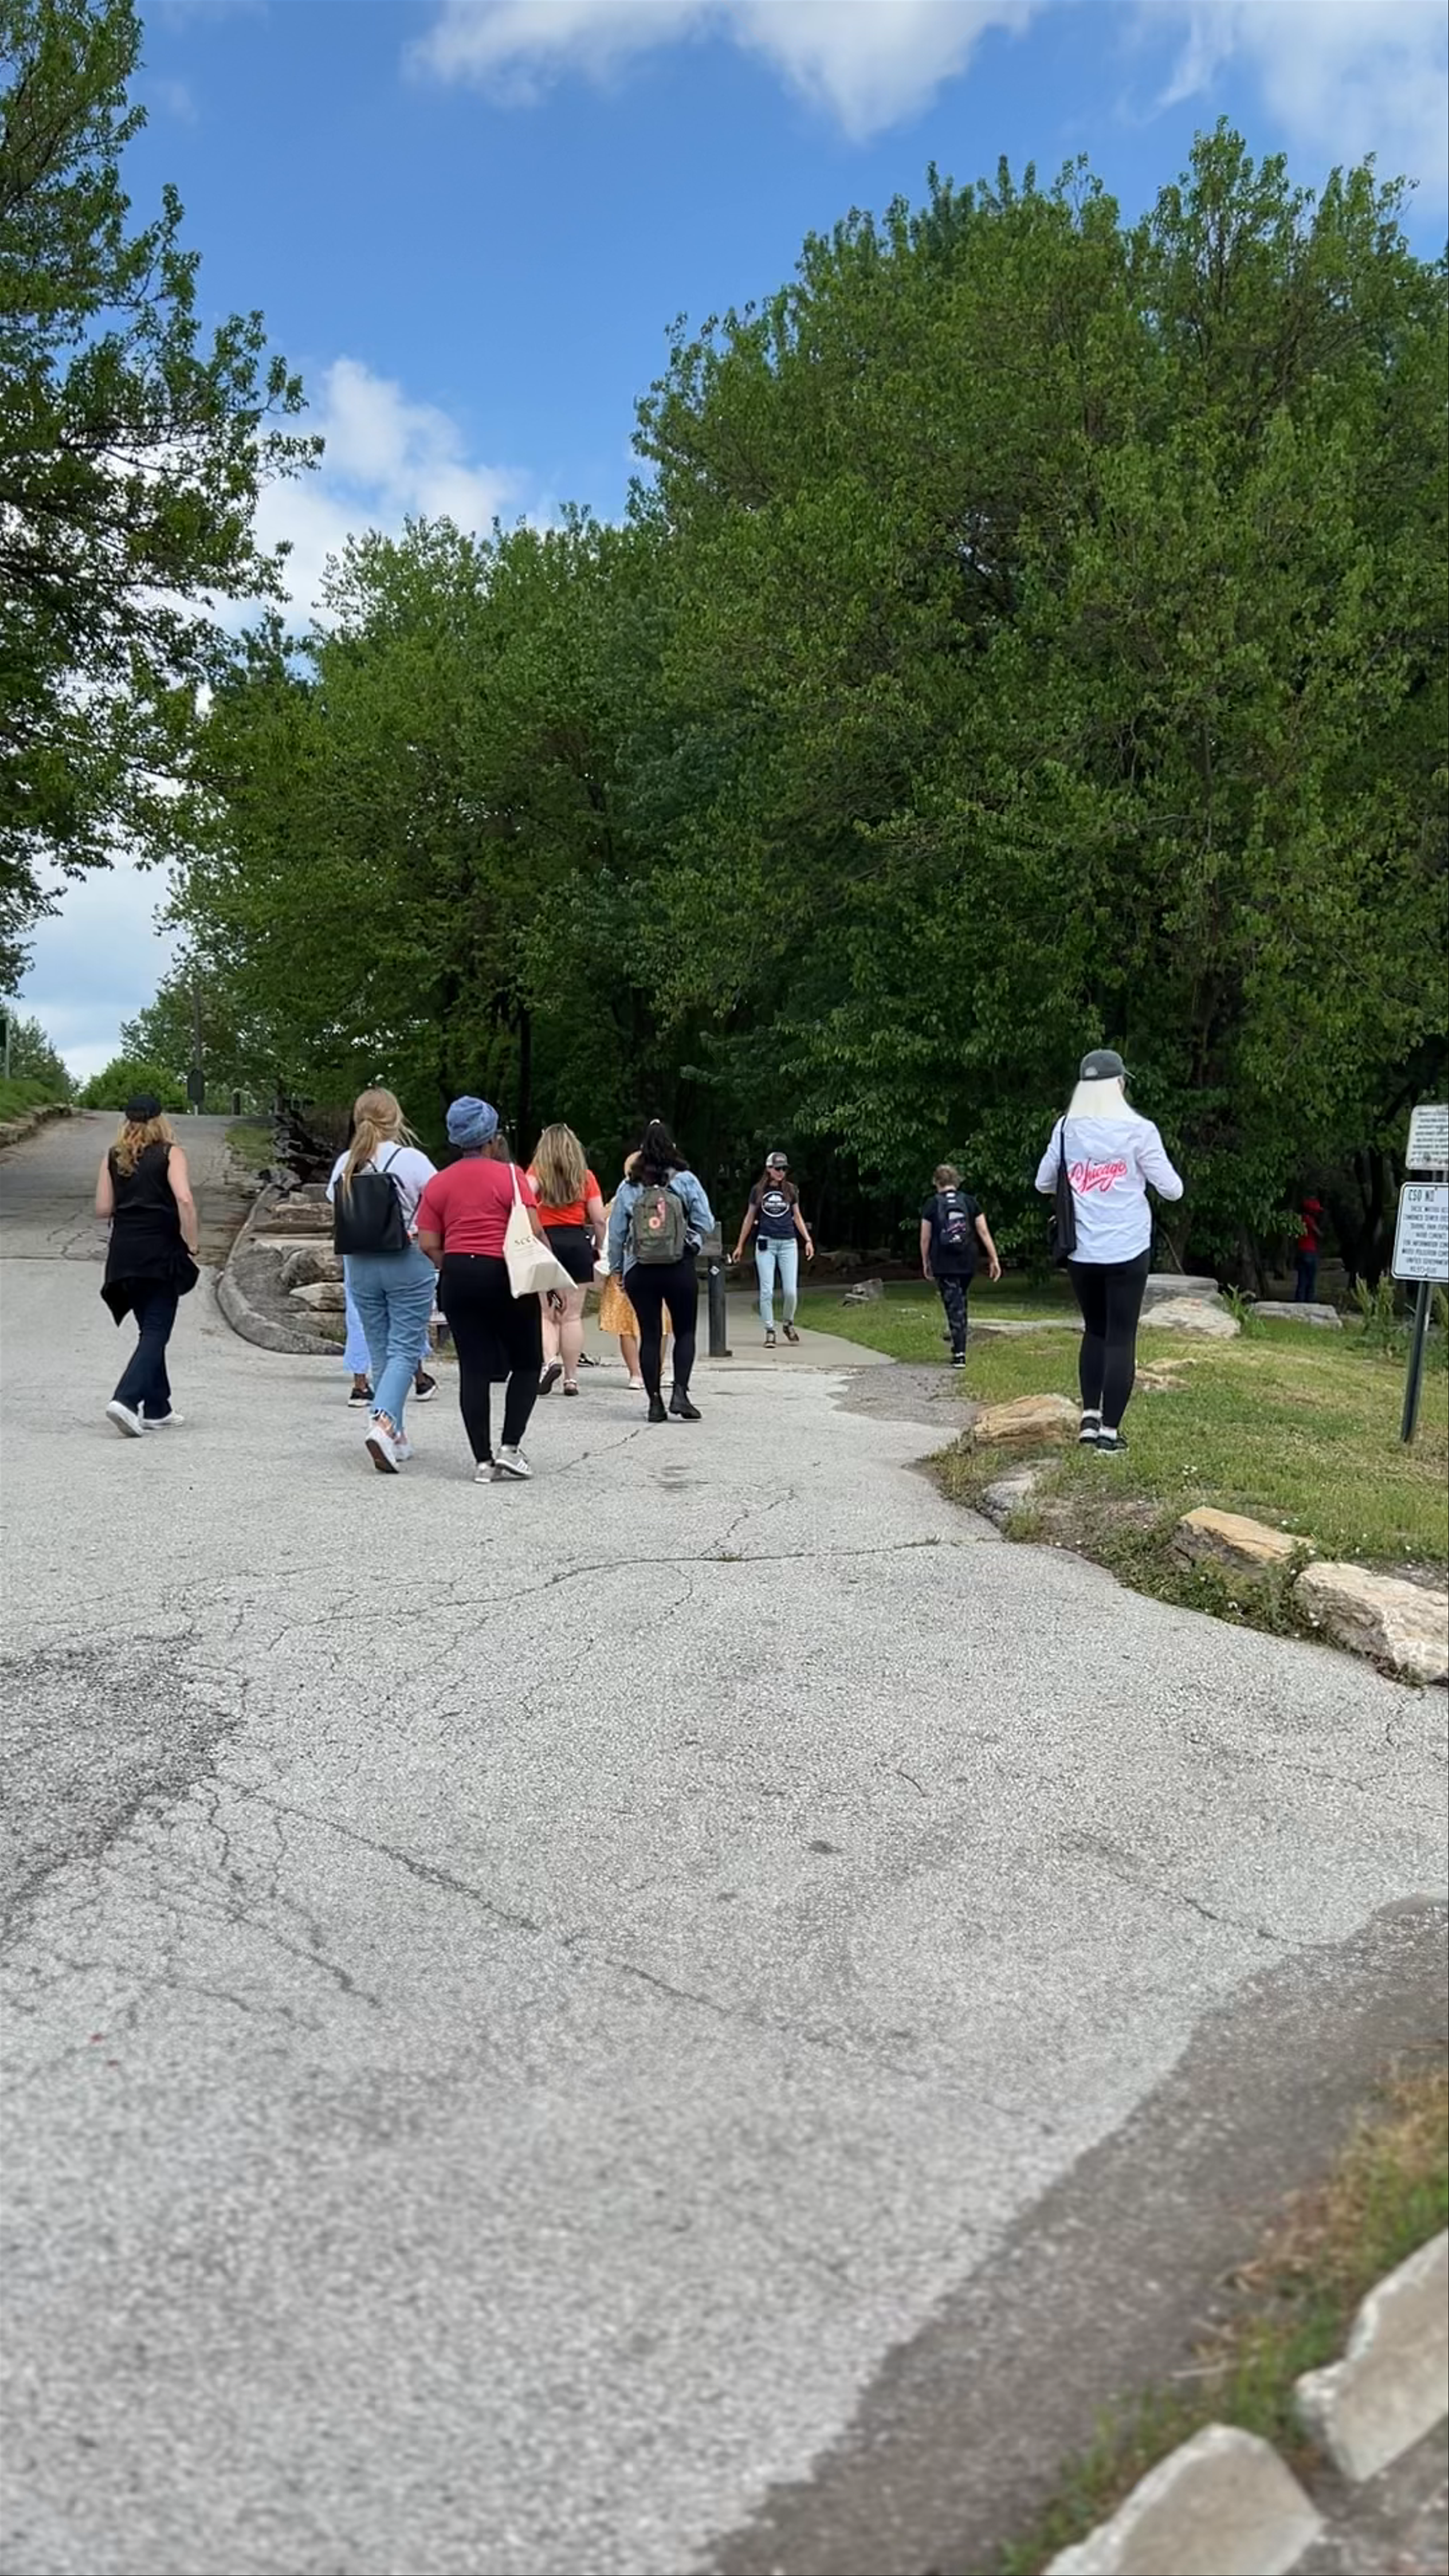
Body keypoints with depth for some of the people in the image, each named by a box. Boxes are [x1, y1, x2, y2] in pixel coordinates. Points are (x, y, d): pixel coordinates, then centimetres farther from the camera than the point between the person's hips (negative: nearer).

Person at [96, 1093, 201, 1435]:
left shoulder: (112, 1158, 7)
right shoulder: (170, 1154, -4)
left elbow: (103, 1209, 4)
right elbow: (184, 1199, -17)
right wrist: (193, 1242, -10)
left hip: (124, 1254, 5)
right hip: (161, 1253, -5)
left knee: (150, 1330, 16)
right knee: (156, 1332, -2)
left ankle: (157, 1409, 20)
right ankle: (126, 1400, -20)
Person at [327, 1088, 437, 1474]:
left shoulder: (345, 1164, 3)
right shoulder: (411, 1160, -10)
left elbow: (337, 1216, 7)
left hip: (359, 1266, 5)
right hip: (407, 1264, -5)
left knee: (380, 1351, 13)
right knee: (405, 1350, -2)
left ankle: (396, 1438, 18)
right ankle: (384, 1424, -22)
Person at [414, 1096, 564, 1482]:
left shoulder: (438, 1183, 8)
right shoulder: (509, 1175, -4)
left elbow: (428, 1244, 2)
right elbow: (534, 1232, -10)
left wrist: (453, 1269, 15)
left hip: (457, 1279, 4)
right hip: (505, 1275, -4)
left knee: (474, 1369, 6)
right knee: (527, 1363, 11)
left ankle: (483, 1461, 6)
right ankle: (510, 1447, 0)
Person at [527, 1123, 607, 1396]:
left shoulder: (537, 1172, 2)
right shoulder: (586, 1177, 7)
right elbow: (599, 1220, 3)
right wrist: (598, 1248, 15)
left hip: (545, 1242, -1)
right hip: (578, 1243, 1)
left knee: (545, 1313, 7)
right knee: (572, 1316, 5)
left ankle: (550, 1360, -17)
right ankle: (571, 1378, 6)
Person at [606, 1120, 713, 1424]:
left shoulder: (628, 1188, 0)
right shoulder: (685, 1181, -4)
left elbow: (616, 1233, 3)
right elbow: (705, 1223, -4)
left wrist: (617, 1269, 13)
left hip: (639, 1271, 1)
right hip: (681, 1269, -1)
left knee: (650, 1335, 7)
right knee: (685, 1332, 10)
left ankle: (655, 1402, 7)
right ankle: (680, 1393, -6)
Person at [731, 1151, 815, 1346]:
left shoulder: (791, 1190, 6)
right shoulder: (758, 1190, 4)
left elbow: (797, 1217, 14)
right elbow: (749, 1218, 12)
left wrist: (808, 1240, 4)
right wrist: (740, 1246, 13)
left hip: (788, 1243, 1)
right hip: (766, 1243, -1)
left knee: (791, 1291, -3)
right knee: (767, 1291, -4)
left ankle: (788, 1324, 22)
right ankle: (770, 1332, 5)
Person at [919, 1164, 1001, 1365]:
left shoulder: (932, 1204, -2)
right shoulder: (969, 1201, 4)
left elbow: (925, 1238, 0)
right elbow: (984, 1232, 1)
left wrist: (926, 1263, 12)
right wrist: (994, 1259, 5)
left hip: (944, 1265, -2)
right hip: (968, 1263, 3)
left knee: (954, 1305, -1)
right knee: (961, 1302, 21)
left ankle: (959, 1354, -8)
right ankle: (959, 1343, 28)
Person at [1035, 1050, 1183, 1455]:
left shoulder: (1066, 1128, 1)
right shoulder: (1138, 1130, -9)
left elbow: (1043, 1184, 12)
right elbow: (1172, 1190, -5)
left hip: (1082, 1252, 3)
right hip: (1128, 1251, -3)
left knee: (1094, 1330, 20)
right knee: (1121, 1338, 4)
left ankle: (1090, 1417, 14)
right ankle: (1110, 1430, 5)